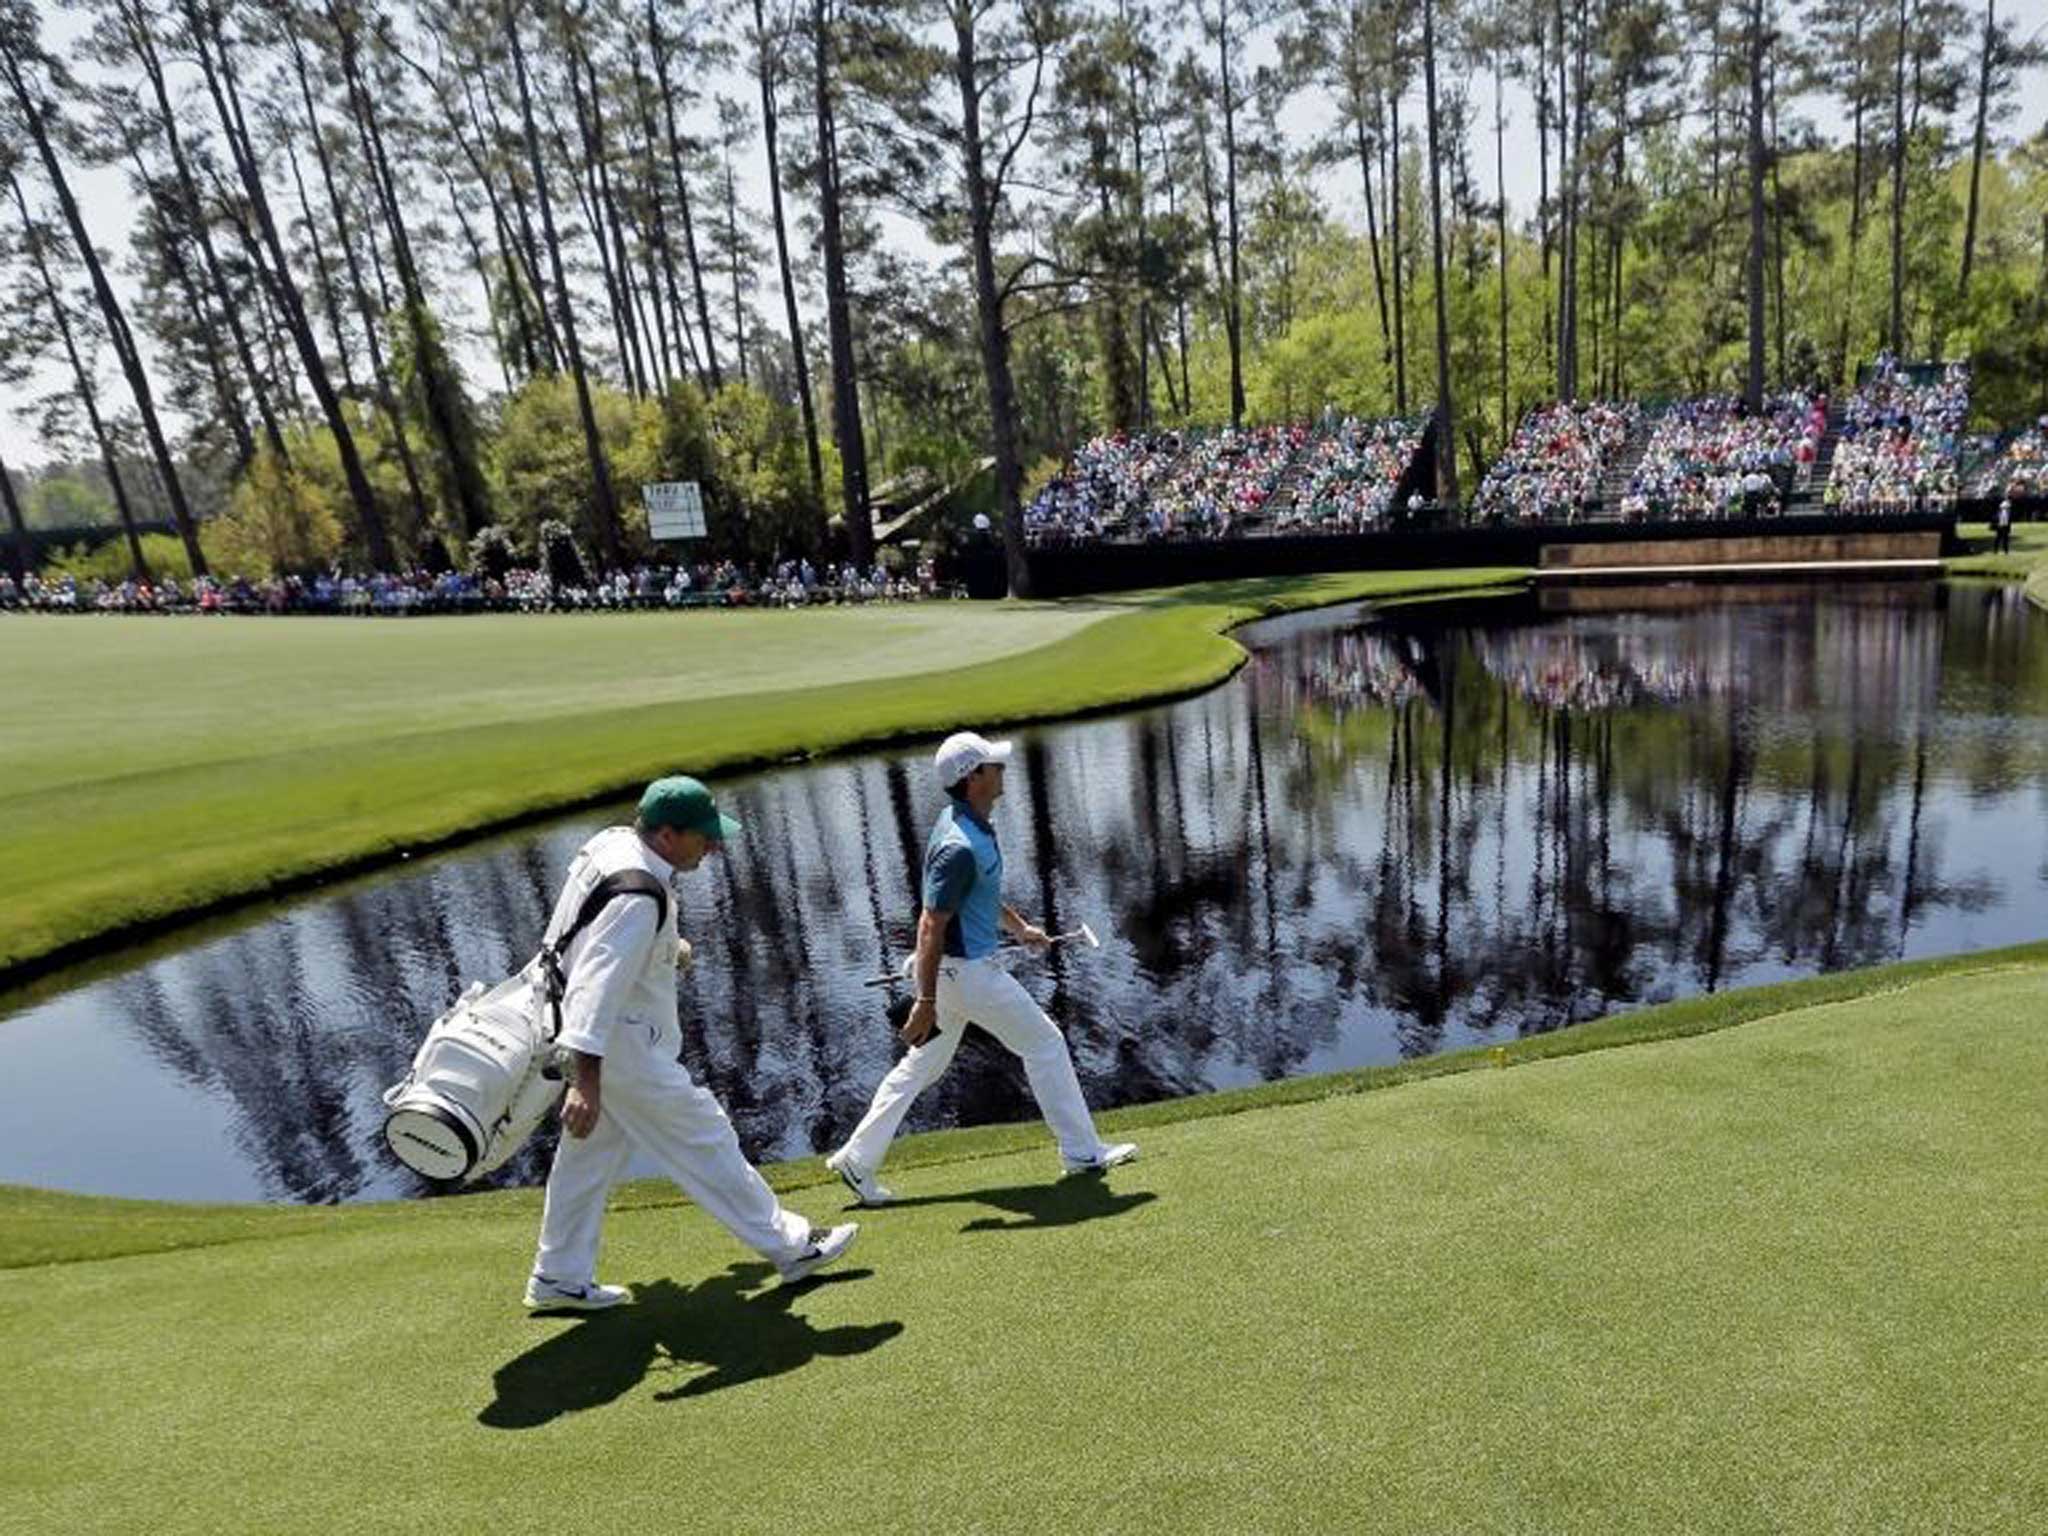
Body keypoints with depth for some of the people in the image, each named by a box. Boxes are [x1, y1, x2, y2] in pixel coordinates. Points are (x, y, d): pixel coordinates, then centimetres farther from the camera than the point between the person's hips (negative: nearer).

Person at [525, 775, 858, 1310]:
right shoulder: (639, 897, -29)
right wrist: (586, 1078, -41)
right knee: (704, 1137, 0)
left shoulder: (610, 841, 0)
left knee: (588, 1155, 19)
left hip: (582, 1039, 9)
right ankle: (789, 1246, 12)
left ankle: (559, 1279, 30)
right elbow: (600, 981, -36)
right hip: (621, 1047, -9)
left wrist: (665, 948, 33)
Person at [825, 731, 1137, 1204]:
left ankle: (857, 1160, 22)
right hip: (964, 971, -10)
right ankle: (1082, 1153, 18)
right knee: (1044, 1044, 5)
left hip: (955, 968, 10)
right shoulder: (960, 846, -26)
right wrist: (925, 1001, -24)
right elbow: (931, 925, -26)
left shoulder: (971, 824, 5)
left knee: (922, 1066, 17)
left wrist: (1018, 926, 28)